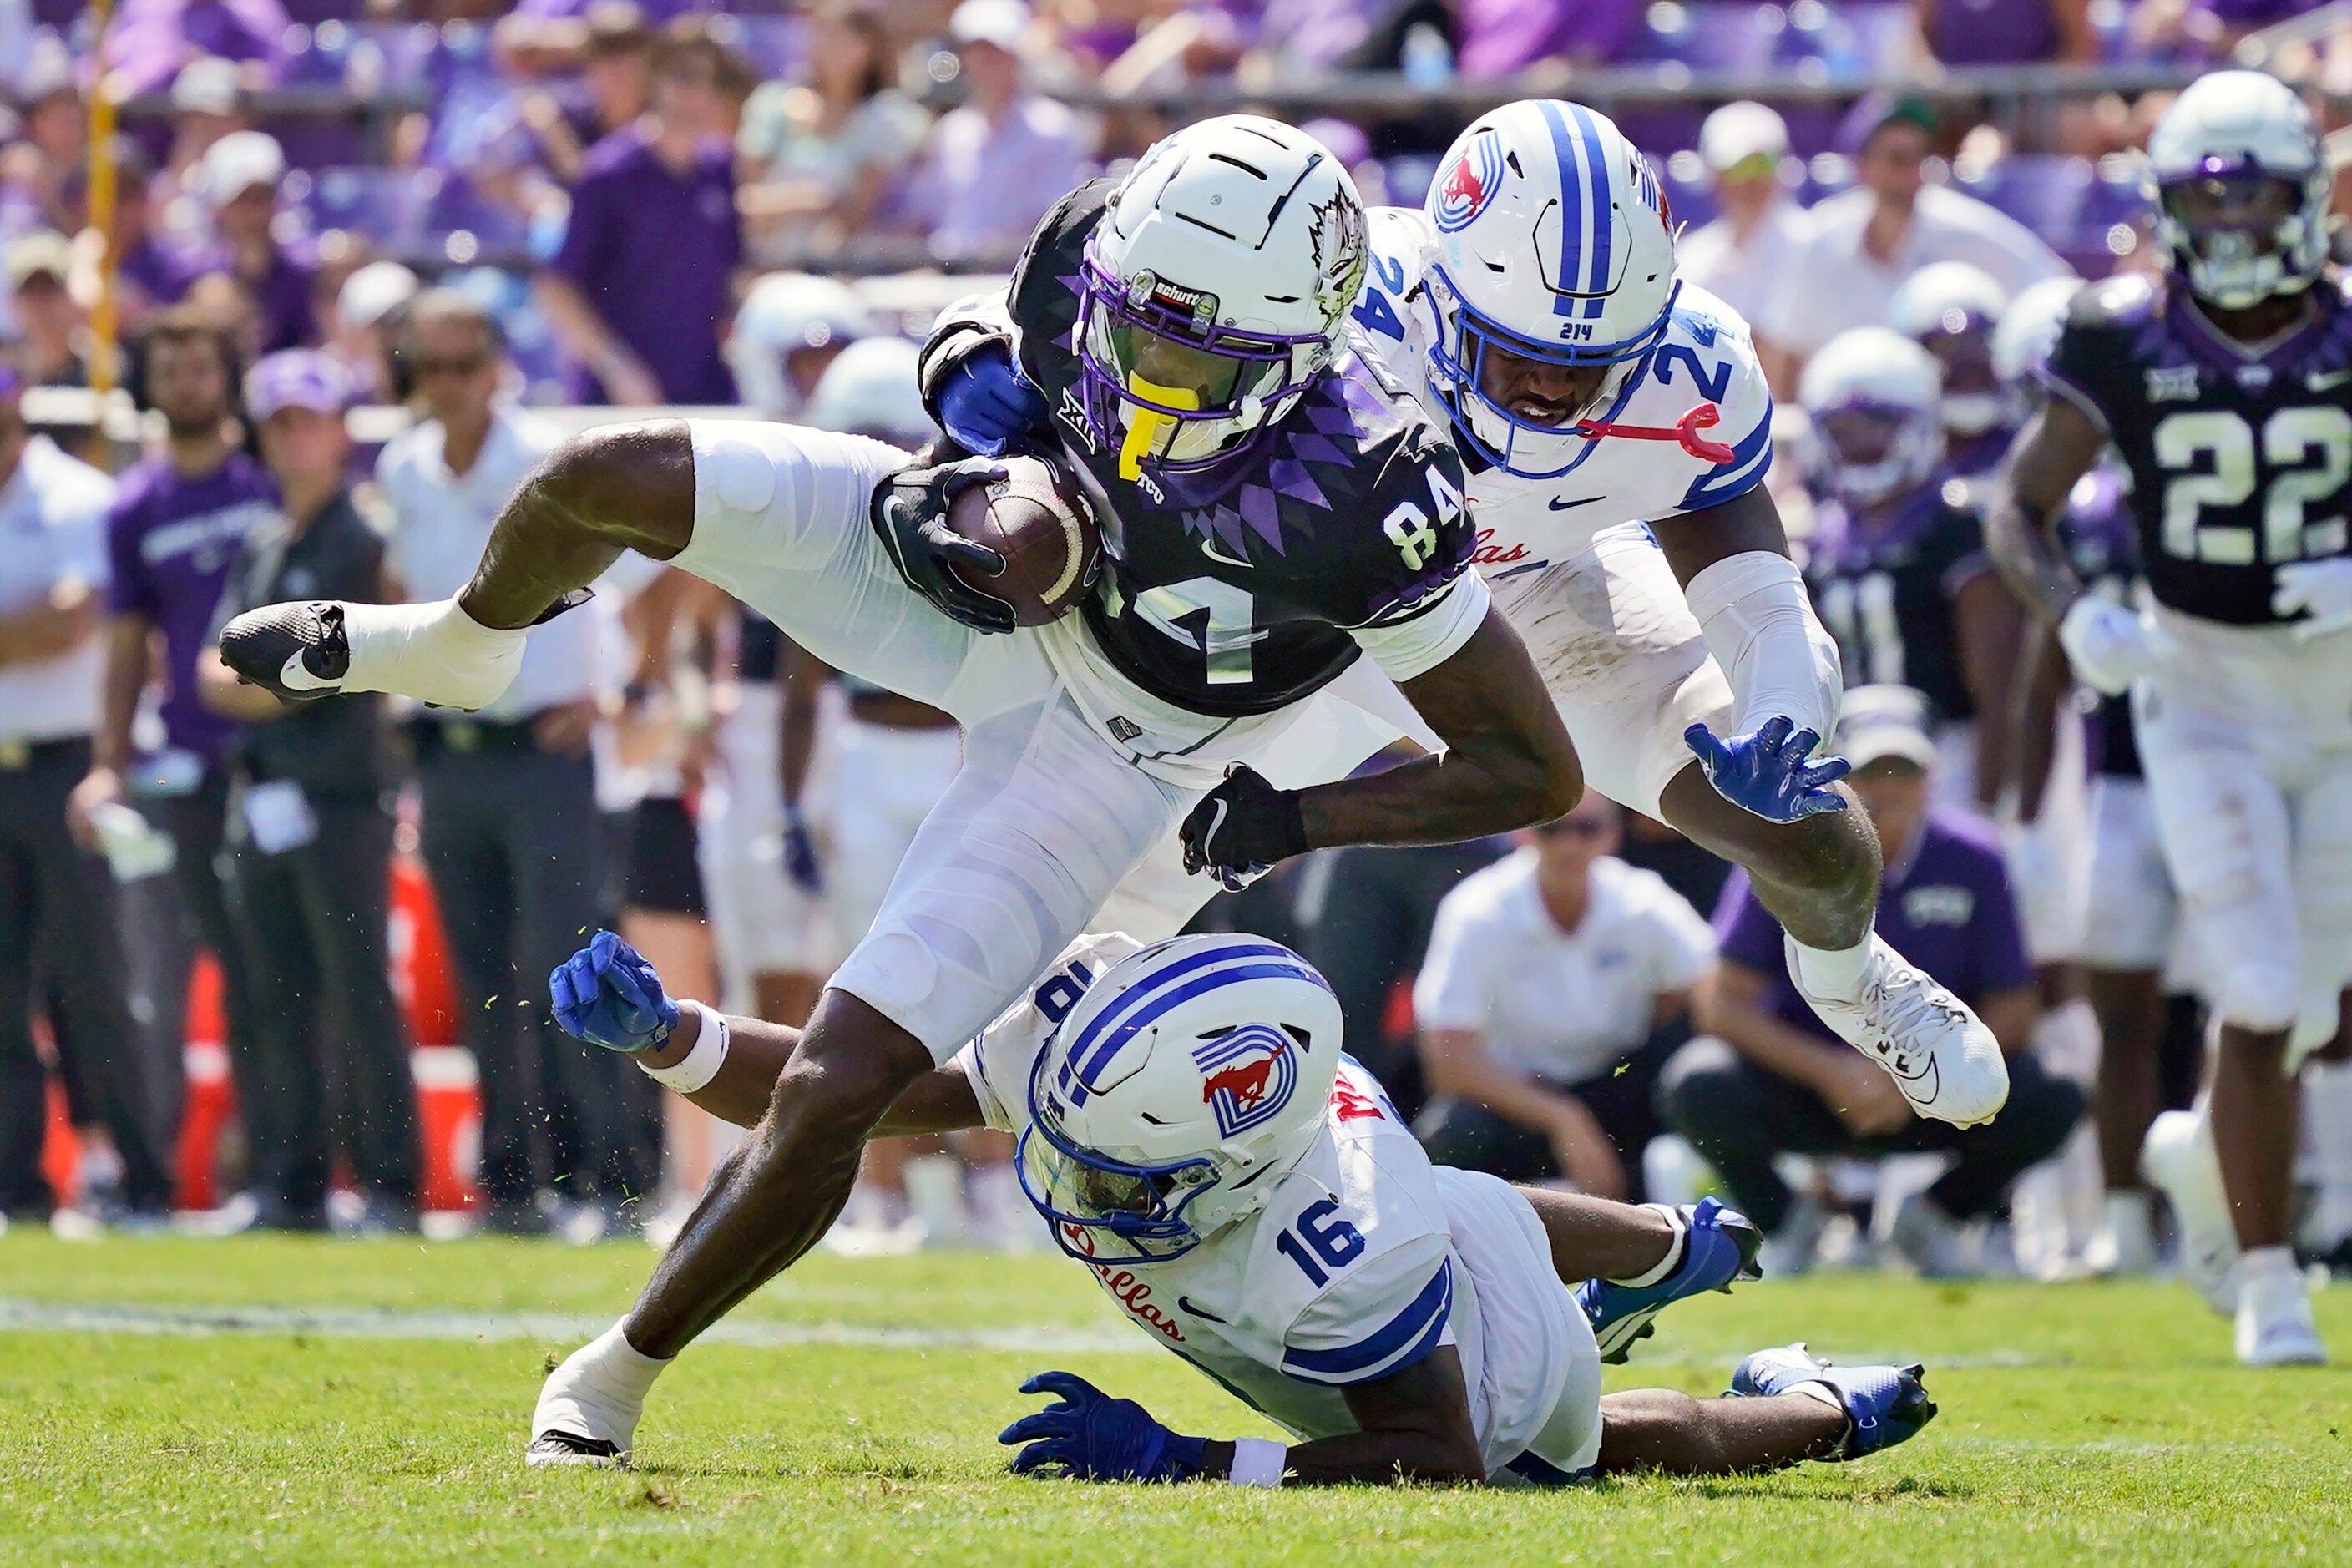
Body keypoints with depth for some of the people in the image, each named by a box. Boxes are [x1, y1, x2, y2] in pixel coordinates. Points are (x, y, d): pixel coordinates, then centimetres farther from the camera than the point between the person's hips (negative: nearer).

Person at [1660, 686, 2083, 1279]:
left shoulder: (1971, 859, -9)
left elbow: (2010, 1008, -6)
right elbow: (1724, 1002, -13)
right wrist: (1829, 1072, -25)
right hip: (1803, 1080, -1)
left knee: (2052, 1100, -25)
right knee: (1700, 1088, -31)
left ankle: (1934, 1216, 5)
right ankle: (1787, 1223, 1)